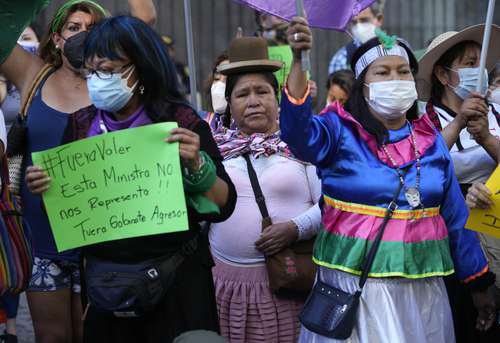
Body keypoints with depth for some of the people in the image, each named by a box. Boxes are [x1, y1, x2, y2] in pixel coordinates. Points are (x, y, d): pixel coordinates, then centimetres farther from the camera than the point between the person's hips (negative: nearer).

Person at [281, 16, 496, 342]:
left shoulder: (431, 140, 8)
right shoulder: (340, 131, -3)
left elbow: (456, 217, 12)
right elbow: (297, 129, -25)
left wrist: (479, 285, 13)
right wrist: (298, 60, -38)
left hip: (421, 285, 3)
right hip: (352, 282, -3)